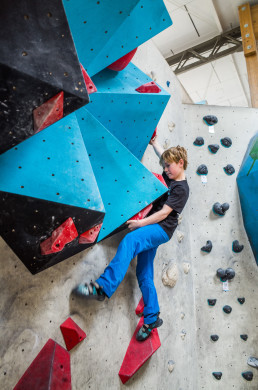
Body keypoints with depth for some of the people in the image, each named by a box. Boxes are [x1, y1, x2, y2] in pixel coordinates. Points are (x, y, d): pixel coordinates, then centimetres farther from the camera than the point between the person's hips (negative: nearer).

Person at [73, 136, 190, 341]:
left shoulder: (181, 188, -7)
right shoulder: (171, 178, 18)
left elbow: (164, 213, -16)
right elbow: (163, 154, 35)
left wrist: (141, 223, -18)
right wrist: (154, 141, 38)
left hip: (161, 230, -10)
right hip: (152, 229, 10)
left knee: (129, 241, -37)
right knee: (144, 275, 7)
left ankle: (103, 287, -45)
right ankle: (152, 318, 16)